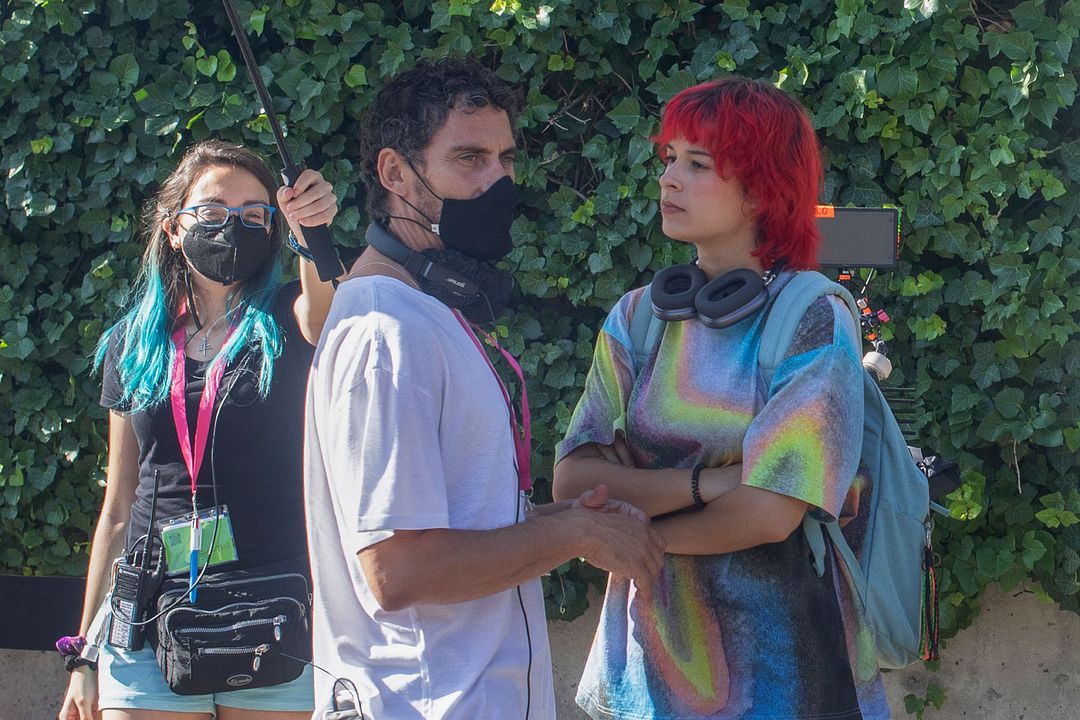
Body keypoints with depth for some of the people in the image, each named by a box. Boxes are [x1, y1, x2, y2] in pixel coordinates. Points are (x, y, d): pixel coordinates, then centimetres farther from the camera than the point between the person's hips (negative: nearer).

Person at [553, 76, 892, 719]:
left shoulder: (813, 320, -11)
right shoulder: (637, 318, 2)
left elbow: (768, 515, -19)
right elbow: (572, 483, -8)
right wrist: (705, 483, -20)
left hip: (774, 658, -4)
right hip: (654, 643, 4)